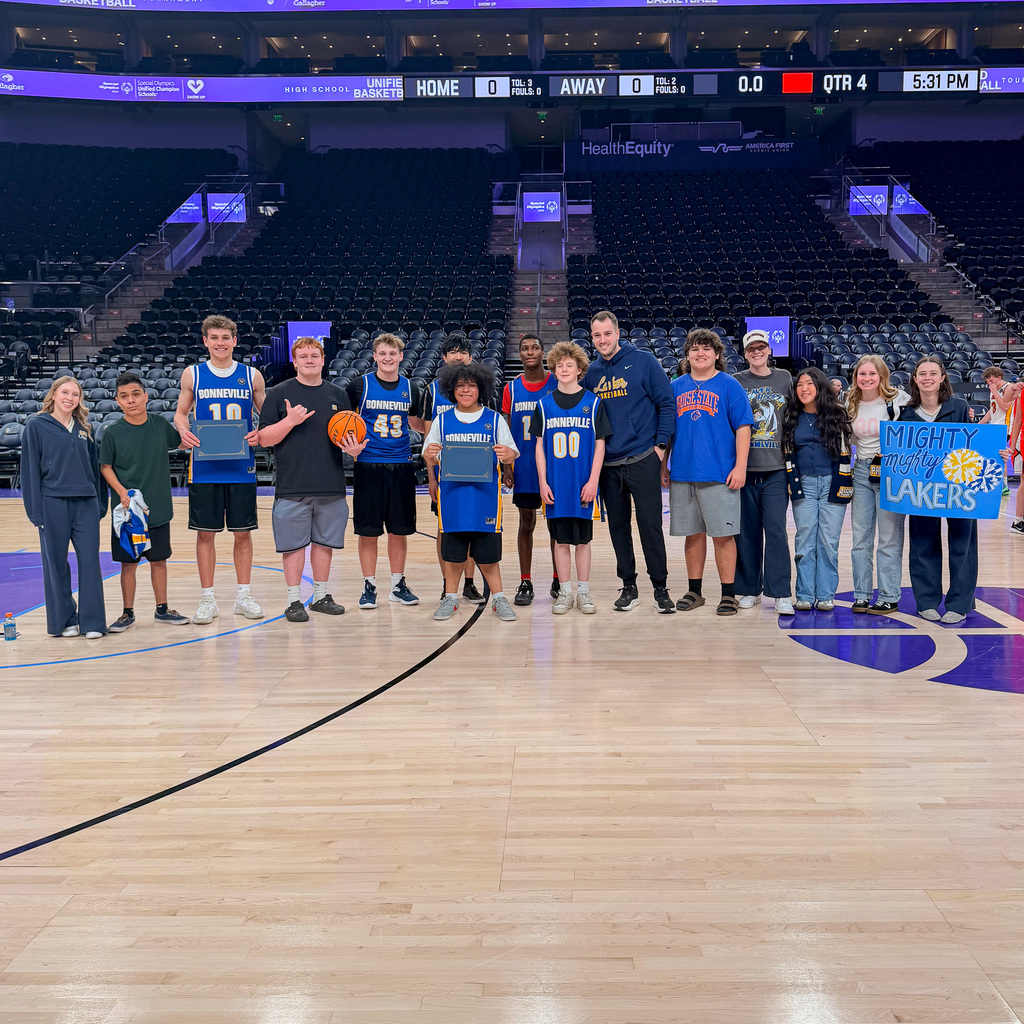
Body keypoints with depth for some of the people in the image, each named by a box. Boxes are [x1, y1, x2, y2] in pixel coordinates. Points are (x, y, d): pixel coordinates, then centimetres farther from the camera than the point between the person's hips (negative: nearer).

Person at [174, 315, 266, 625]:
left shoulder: (252, 376, 5)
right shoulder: (192, 374, 5)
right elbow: (180, 413, 12)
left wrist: (259, 433, -9)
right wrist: (183, 430, -9)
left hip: (241, 468, 0)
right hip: (204, 468, 0)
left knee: (243, 532, 6)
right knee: (205, 533, 4)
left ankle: (243, 596, 19)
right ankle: (207, 599, 15)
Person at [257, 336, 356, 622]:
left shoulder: (338, 394, 12)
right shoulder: (279, 393, 1)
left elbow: (349, 435, 18)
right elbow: (265, 438, -2)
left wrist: (354, 449, -4)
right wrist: (290, 420, -17)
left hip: (331, 486, 3)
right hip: (292, 487, -3)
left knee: (324, 541, 11)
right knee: (294, 544, 1)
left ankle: (321, 596, 23)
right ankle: (294, 601, 12)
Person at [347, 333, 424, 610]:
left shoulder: (411, 388, 8)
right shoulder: (360, 385, 0)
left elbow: (418, 423, 20)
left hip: (401, 466, 3)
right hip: (368, 465, -3)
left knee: (400, 530, 8)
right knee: (368, 531, 1)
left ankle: (398, 585, 20)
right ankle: (369, 587, 13)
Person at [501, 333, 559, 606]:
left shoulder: (558, 384, 0)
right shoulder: (512, 388, 5)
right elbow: (507, 431, 7)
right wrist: (507, 466, -1)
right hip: (524, 467, 1)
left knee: (556, 523, 6)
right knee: (526, 524, 6)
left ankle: (559, 581, 17)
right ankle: (525, 583, 12)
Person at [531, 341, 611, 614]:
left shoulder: (593, 402, 1)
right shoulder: (545, 404, 5)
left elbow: (600, 444, 0)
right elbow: (540, 445, 6)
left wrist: (593, 481, -7)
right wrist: (542, 482, -1)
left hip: (584, 484, -1)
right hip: (555, 483, 1)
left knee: (583, 540, 6)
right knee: (561, 540, 6)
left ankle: (584, 592, 16)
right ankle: (564, 593, 16)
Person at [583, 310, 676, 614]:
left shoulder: (644, 362, -3)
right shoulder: (591, 372, 10)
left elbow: (666, 404, -4)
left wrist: (661, 444, -9)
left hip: (642, 460, -4)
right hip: (607, 464, 5)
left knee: (650, 524, -3)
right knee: (618, 526, 9)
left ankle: (660, 587, 8)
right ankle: (628, 587, 20)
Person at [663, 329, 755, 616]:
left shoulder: (730, 385, 1)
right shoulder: (676, 387, 12)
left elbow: (743, 427, -3)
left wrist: (740, 466, -10)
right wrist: (663, 466, 12)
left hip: (720, 475, -4)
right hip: (682, 474, 4)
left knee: (723, 535, -2)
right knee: (693, 534, 11)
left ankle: (728, 593, 8)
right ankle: (694, 591, 21)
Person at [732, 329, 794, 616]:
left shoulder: (784, 378, 12)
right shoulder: (736, 382, 8)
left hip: (776, 467, 0)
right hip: (744, 466, 0)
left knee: (776, 529, -6)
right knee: (747, 530, 4)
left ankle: (781, 594, -1)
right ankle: (749, 589, 15)